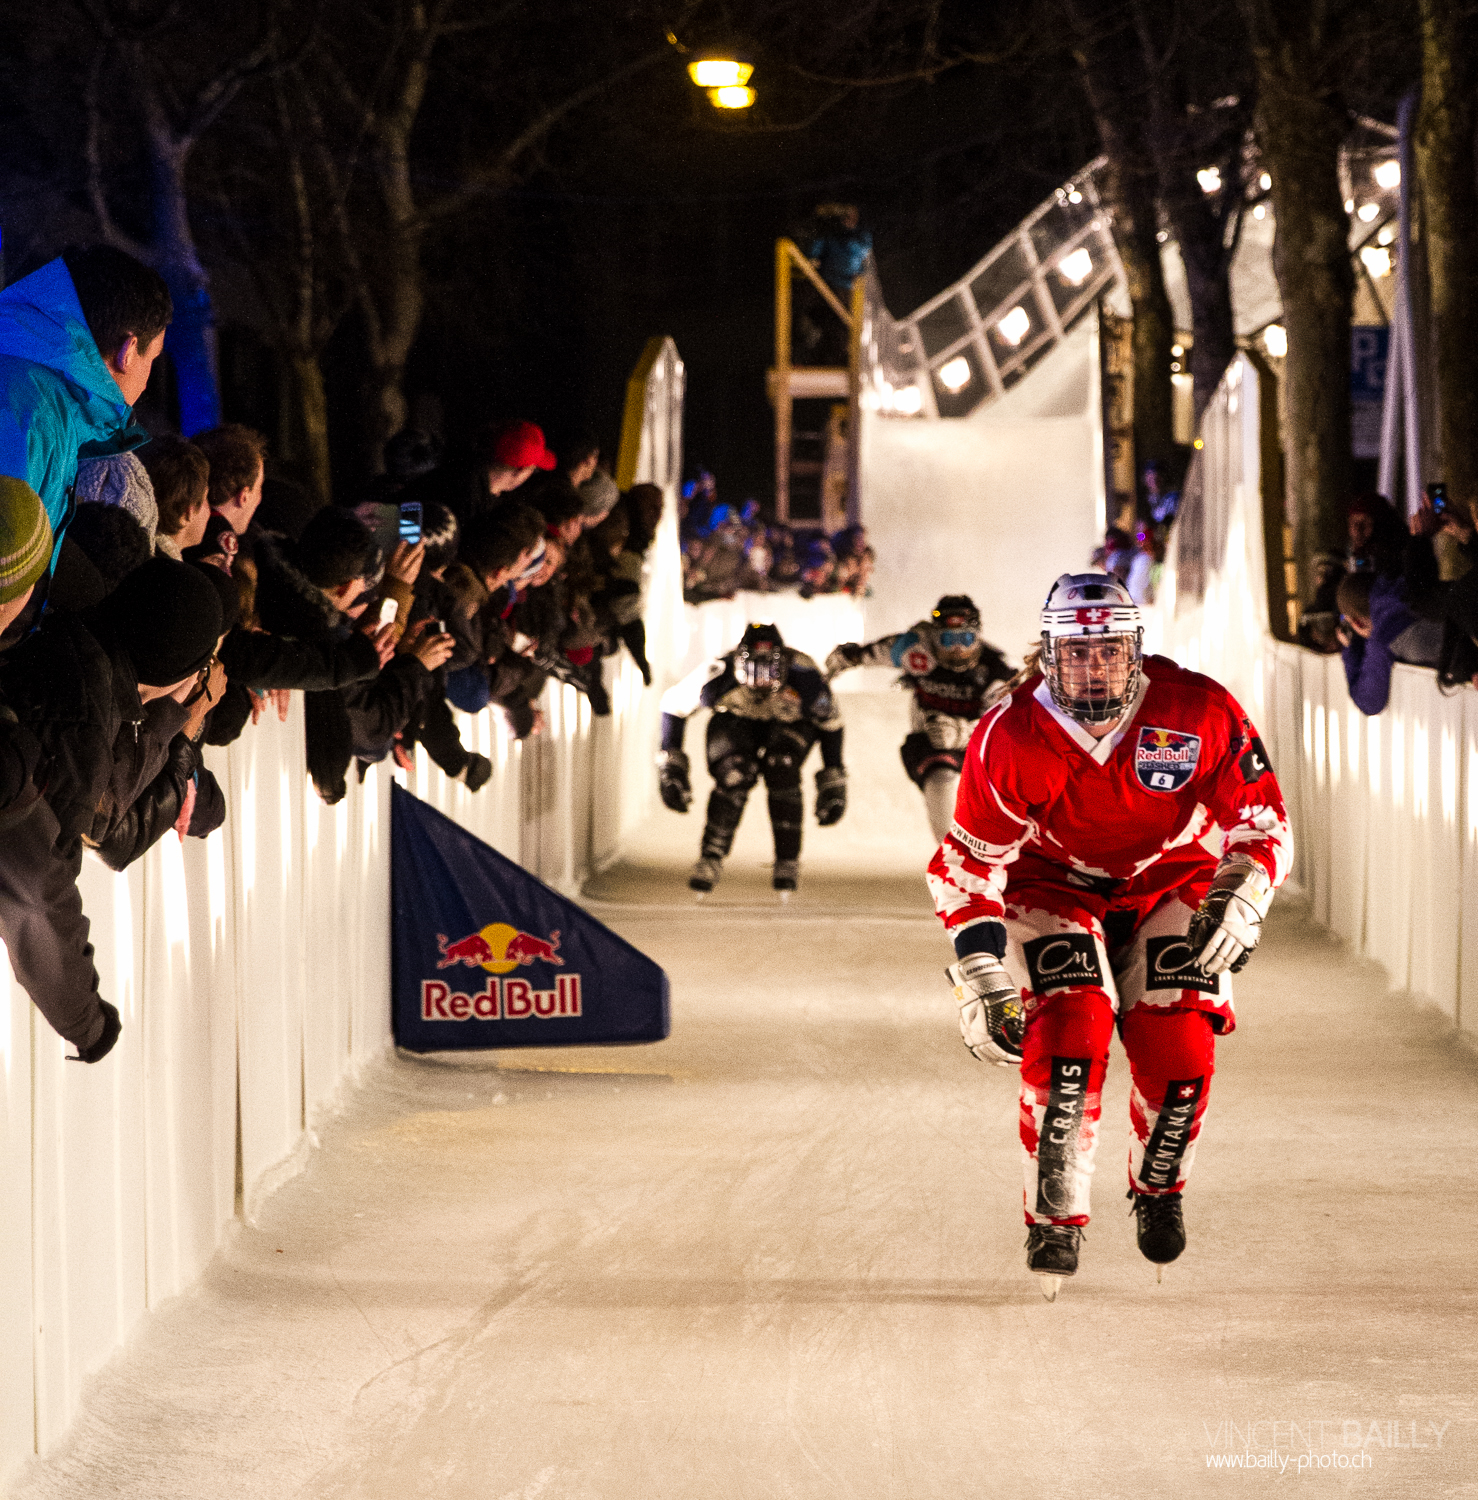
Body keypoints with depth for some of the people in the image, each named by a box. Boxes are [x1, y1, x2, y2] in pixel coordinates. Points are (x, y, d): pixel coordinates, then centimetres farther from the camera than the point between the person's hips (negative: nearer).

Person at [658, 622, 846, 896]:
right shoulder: (717, 678, -36)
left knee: (781, 770, -27)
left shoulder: (806, 680, -37)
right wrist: (670, 763, -17)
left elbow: (830, 722, -15)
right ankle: (710, 859, -9)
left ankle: (788, 861, -13)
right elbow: (673, 704, -16)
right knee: (733, 778, -24)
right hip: (735, 720, 0)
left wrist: (833, 780, -11)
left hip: (791, 721, 0)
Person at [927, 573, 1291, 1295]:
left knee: (1180, 1047, -17)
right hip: (1055, 888, -1)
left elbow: (1262, 822, -10)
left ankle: (1159, 1187, 15)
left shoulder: (1201, 713, -23)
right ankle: (1054, 1215, -12)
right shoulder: (1010, 738, -22)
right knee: (1070, 1026, -26)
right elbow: (967, 865, -13)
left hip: (1172, 882, 1)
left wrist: (1238, 900, -27)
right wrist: (981, 979, -20)